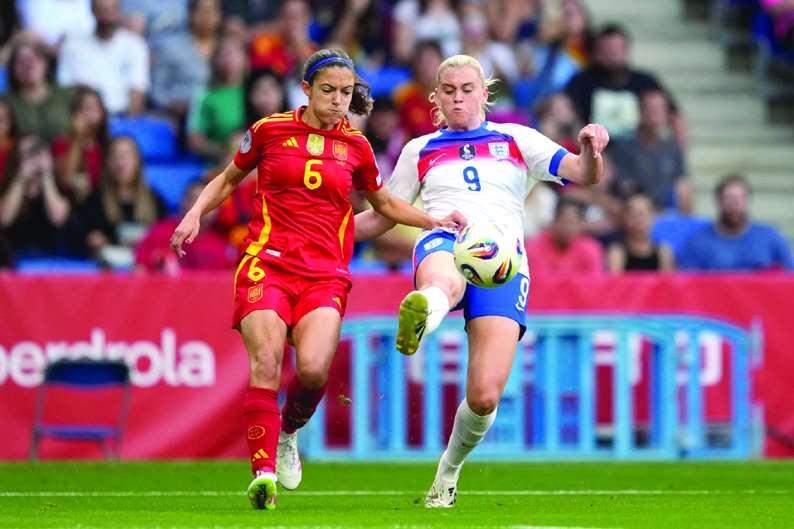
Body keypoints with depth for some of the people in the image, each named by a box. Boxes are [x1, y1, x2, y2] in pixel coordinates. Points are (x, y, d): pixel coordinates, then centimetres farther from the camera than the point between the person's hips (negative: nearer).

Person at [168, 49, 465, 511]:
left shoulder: (355, 147, 11)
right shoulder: (270, 131, 6)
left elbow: (384, 203, 28)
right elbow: (229, 179, 22)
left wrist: (436, 222, 15)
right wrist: (195, 214, 7)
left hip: (325, 274, 1)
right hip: (267, 262, -1)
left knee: (314, 368, -21)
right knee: (266, 363, -21)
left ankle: (288, 433, 11)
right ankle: (264, 471, -19)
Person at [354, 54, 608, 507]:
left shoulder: (515, 140, 20)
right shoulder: (420, 151, 25)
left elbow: (583, 174, 9)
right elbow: (383, 217, 31)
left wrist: (591, 151, -15)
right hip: (442, 243, 0)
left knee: (485, 397, -14)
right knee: (444, 281, -45)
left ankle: (450, 469, 16)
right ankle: (420, 317, -84)